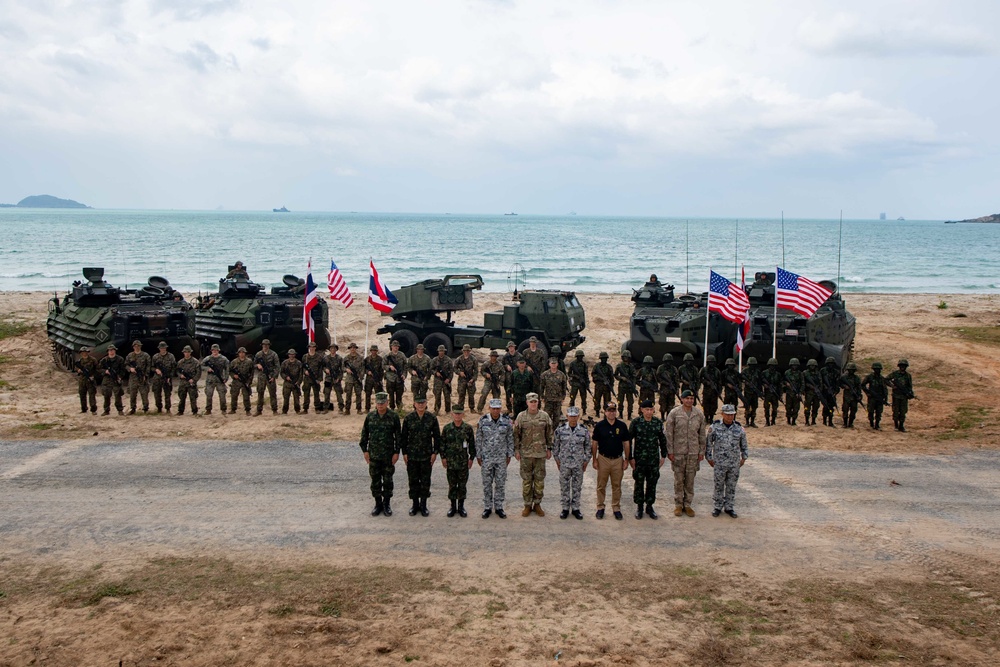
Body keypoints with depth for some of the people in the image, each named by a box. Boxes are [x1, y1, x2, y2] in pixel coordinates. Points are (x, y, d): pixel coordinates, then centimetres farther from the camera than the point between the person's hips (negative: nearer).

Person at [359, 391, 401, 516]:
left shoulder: (394, 417, -5)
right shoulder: (370, 416, 1)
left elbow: (398, 436, -2)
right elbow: (364, 434, 7)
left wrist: (396, 452, -6)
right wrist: (365, 450, 2)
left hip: (388, 455, -2)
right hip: (373, 455, 2)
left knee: (387, 480, 6)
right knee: (375, 481, 8)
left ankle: (387, 504, 19)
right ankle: (378, 504, 20)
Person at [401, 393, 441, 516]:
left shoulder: (432, 418, -2)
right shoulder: (408, 418, -2)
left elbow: (437, 436, 3)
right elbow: (404, 437, 3)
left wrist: (435, 452, -2)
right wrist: (404, 453, -1)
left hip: (427, 456, 0)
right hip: (412, 456, 0)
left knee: (425, 481, 6)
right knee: (413, 480, 7)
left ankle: (423, 505, 19)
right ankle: (415, 504, 20)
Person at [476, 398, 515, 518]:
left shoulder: (507, 421, -3)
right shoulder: (483, 421, -5)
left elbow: (510, 439, 4)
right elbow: (478, 439, 1)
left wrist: (509, 455, 4)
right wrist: (478, 455, 2)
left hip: (501, 457, 1)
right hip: (486, 457, -1)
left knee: (500, 483, 6)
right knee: (487, 483, 6)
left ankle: (499, 507, 17)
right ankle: (487, 508, 16)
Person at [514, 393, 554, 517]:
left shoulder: (545, 416, 2)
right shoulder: (521, 417, -1)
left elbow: (549, 434, 9)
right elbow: (516, 434, 3)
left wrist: (549, 449, 6)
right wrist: (516, 450, -1)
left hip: (540, 453, 1)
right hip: (525, 454, -1)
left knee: (539, 480, 6)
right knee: (526, 480, 4)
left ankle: (537, 504, 17)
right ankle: (528, 505, 13)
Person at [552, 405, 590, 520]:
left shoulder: (584, 430, -3)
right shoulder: (560, 430, -5)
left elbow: (588, 447, 5)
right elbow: (555, 446, 3)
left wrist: (586, 462, 4)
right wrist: (557, 460, 3)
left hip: (578, 464, 1)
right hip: (564, 464, 0)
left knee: (577, 487, 8)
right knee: (564, 487, 6)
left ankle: (575, 508, 21)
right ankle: (565, 508, 18)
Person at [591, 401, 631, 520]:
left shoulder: (622, 425, 0)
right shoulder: (599, 425, -3)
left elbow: (626, 443, 6)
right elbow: (594, 443, 2)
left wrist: (626, 460, 3)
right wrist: (594, 460, -1)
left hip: (618, 459, 1)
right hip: (603, 459, -1)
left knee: (617, 486, 8)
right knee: (601, 485, 6)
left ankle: (616, 508, 18)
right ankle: (600, 507, 16)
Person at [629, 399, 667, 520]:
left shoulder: (658, 422, 2)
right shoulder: (636, 422, -7)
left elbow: (662, 440, 12)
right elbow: (629, 440, -4)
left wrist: (663, 455, 9)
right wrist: (630, 458, -6)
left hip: (654, 459, 2)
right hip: (639, 459, -2)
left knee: (652, 483, 9)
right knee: (639, 483, 6)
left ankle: (649, 506, 22)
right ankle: (639, 507, 19)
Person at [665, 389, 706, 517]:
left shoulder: (699, 414, 5)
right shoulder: (674, 413, -4)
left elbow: (702, 434, 9)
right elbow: (668, 434, -3)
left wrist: (702, 451, 6)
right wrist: (670, 451, -6)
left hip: (693, 452, 2)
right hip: (678, 452, -2)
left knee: (690, 480, 7)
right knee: (679, 480, 4)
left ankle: (688, 505, 17)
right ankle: (678, 505, 14)